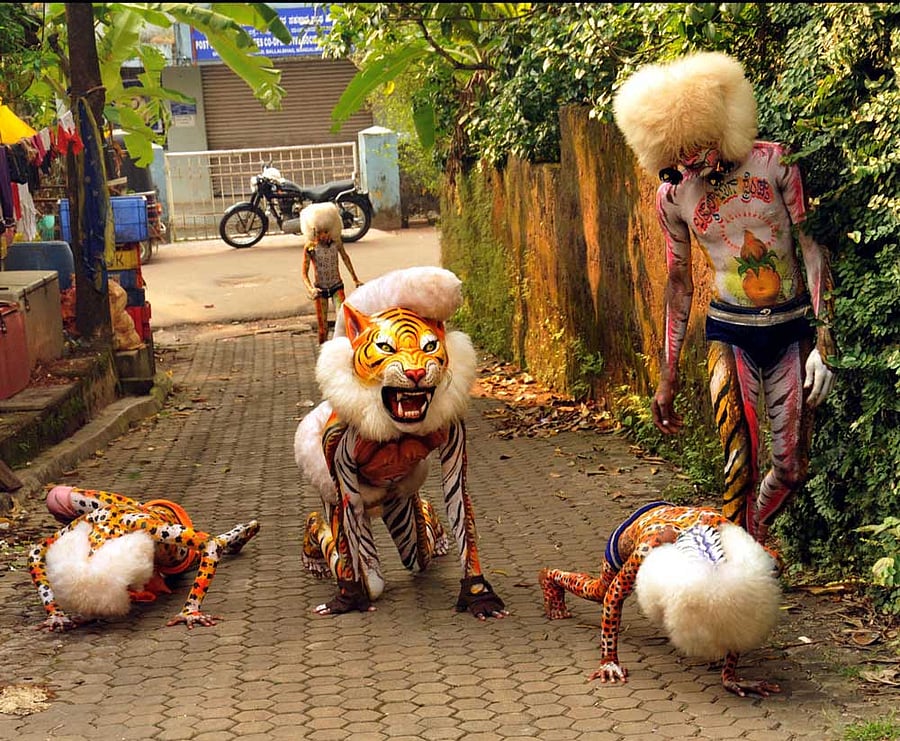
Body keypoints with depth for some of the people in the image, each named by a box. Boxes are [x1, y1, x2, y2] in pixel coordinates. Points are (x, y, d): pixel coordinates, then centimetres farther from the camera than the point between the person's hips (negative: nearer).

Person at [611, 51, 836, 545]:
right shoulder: (673, 196, -3)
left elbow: (812, 249, -5)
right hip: (729, 336, 0)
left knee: (791, 470, 5)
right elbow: (679, 284, 8)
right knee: (741, 468, -12)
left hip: (792, 332, 0)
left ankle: (752, 540, 31)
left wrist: (824, 341, -12)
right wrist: (667, 378, 11)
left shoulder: (773, 162, -9)